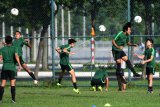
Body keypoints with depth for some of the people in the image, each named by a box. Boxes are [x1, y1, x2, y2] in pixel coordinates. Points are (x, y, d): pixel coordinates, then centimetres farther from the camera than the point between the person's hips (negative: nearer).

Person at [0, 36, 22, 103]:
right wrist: (19, 65, -24)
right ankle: (13, 99, -6)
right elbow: (16, 56, -17)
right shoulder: (14, 48, 0)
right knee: (12, 84, 1)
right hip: (12, 67, -1)